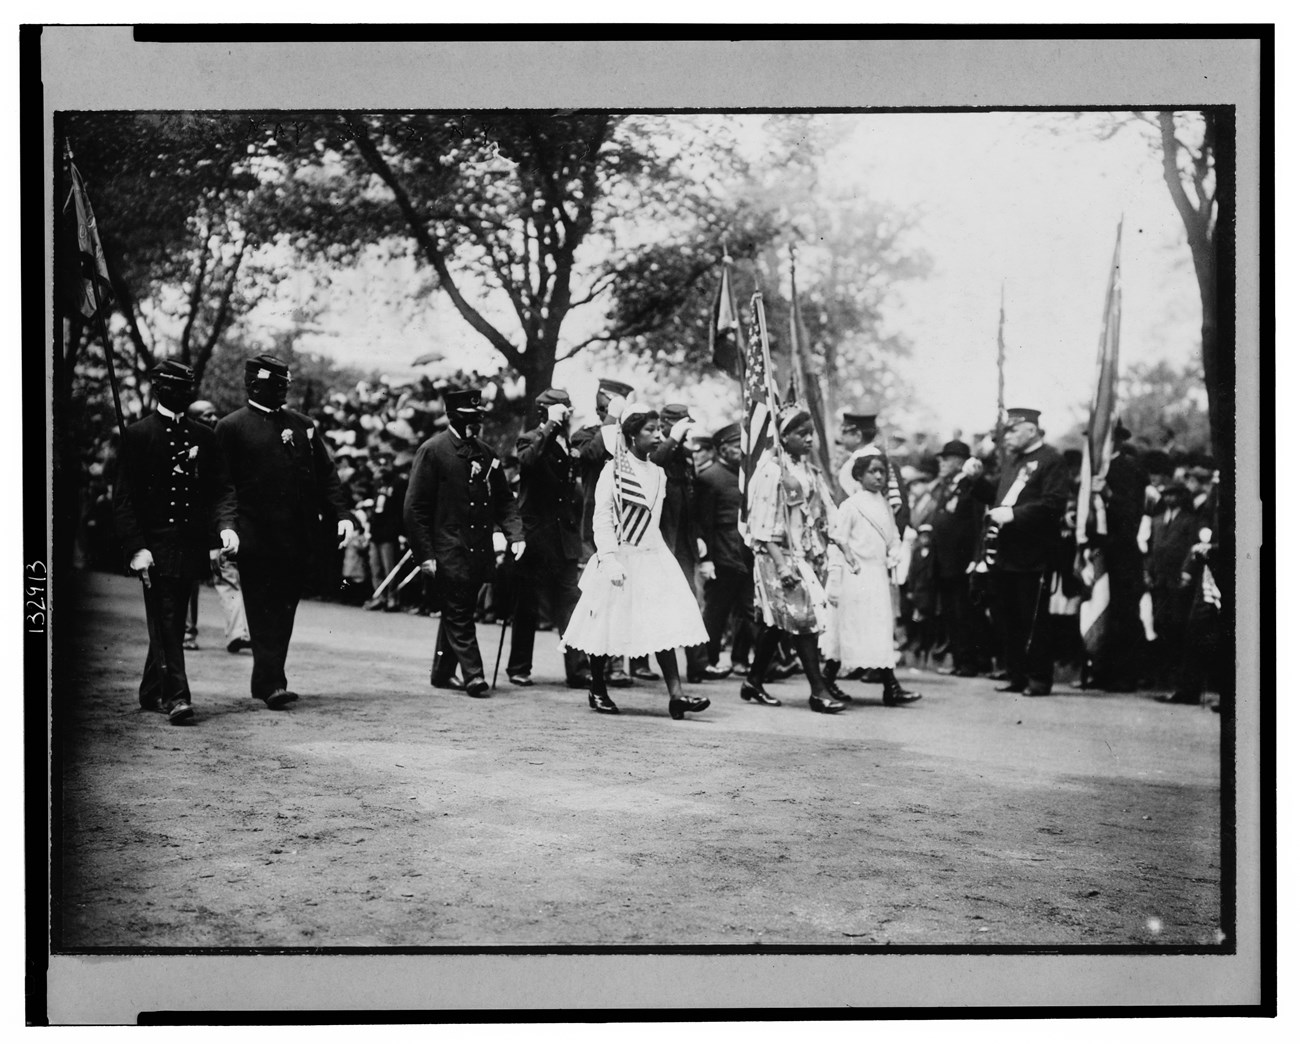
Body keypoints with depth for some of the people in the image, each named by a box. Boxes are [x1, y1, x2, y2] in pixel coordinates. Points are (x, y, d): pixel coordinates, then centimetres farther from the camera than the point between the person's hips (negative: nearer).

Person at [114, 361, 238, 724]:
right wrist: (135, 547, -14)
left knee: (172, 620, 12)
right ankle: (176, 695, -12)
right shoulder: (137, 435, -2)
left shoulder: (204, 437, 11)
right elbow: (124, 498, -5)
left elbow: (222, 487, 9)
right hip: (155, 543, -4)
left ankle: (152, 692, 26)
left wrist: (225, 525, -10)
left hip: (192, 542, 4)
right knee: (165, 620, -9)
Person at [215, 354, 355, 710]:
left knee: (285, 609, 10)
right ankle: (272, 683, -7)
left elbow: (326, 475, 14)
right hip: (256, 539, -5)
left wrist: (341, 513, 1)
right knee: (264, 611, -5)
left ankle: (266, 680, 21)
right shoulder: (232, 427, 1)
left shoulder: (303, 426, 15)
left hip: (300, 540, 5)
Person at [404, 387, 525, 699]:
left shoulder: (486, 453, 12)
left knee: (458, 612, 15)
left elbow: (504, 499, 17)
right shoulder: (433, 450, -6)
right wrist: (425, 554, -12)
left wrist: (515, 535, 1)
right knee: (459, 614, -6)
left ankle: (442, 673, 26)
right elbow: (416, 507, -8)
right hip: (449, 551, -6)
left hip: (480, 552, 6)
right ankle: (474, 676, -5)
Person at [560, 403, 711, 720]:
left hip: (653, 557, 5)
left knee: (664, 625, -7)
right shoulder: (613, 471, -7)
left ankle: (675, 694, -13)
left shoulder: (657, 473, 11)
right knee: (608, 625, 5)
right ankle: (598, 691, 23)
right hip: (620, 559, -5)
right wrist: (609, 559, -18)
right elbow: (601, 519, -11)